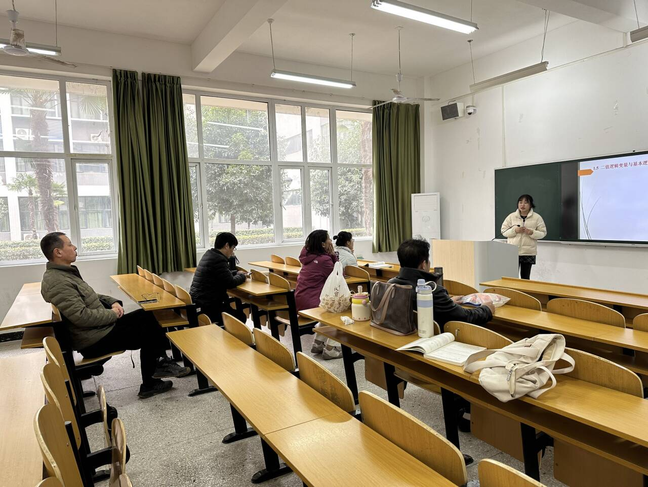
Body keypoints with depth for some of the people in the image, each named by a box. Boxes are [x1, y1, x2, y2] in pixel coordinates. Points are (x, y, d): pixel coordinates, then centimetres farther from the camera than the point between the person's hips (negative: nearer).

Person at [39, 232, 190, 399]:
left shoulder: (63, 272, 10)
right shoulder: (57, 282, -24)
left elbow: (89, 297, 20)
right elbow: (82, 316, -29)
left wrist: (111, 302, 3)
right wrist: (113, 314, -15)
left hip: (100, 327, 10)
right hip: (95, 340, -10)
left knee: (145, 317, 6)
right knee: (147, 335, 0)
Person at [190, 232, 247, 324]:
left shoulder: (209, 254, 10)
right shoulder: (219, 260, -20)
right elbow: (231, 283, -17)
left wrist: (237, 273, 13)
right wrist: (242, 276, 1)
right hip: (208, 306, -10)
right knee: (241, 317, 4)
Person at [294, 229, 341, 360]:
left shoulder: (308, 256, 10)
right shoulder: (324, 259, -16)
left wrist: (331, 256, 10)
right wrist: (333, 255, -5)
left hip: (300, 300, 9)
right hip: (310, 302, -9)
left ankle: (318, 343, 33)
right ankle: (330, 348, 7)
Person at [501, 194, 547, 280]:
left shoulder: (537, 218, 2)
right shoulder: (511, 216, 3)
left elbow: (543, 233, 2)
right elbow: (504, 231, 3)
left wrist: (531, 232, -16)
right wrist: (515, 230, -14)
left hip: (528, 253, 0)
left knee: (525, 277, 8)